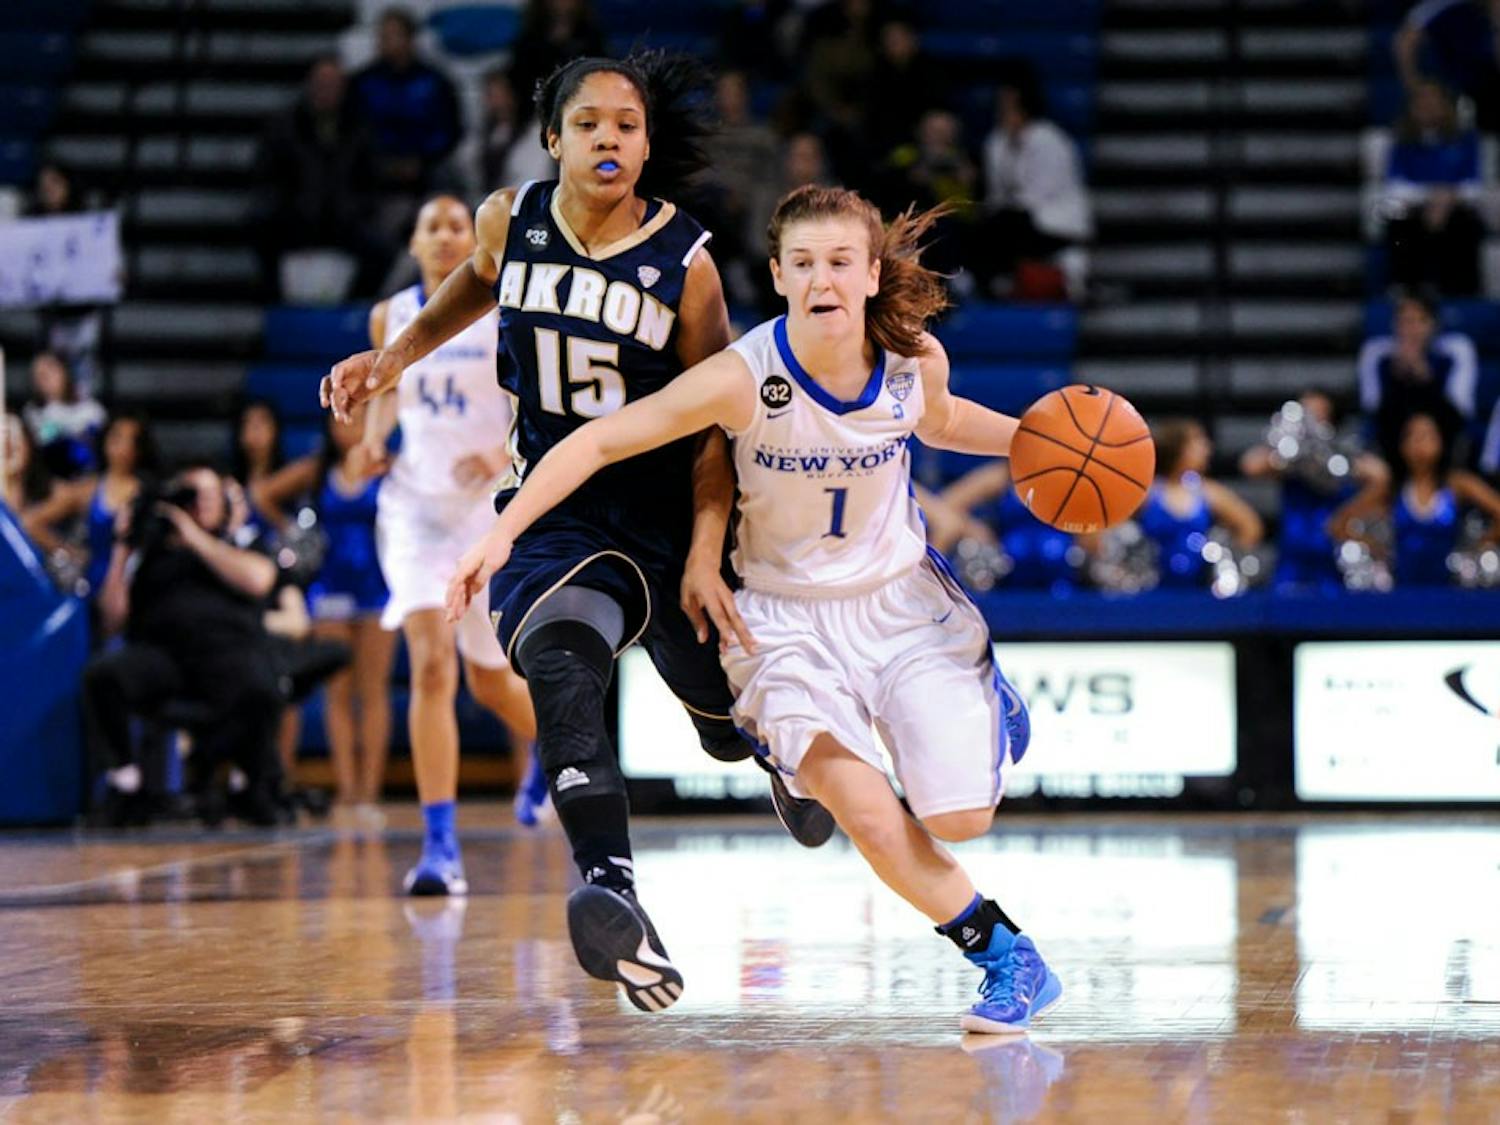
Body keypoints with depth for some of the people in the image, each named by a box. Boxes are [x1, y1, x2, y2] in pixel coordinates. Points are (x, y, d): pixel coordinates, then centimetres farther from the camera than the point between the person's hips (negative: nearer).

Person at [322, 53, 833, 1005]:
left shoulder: (685, 262, -13)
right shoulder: (510, 221, -5)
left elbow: (717, 420, -9)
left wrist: (705, 553, -16)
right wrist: (400, 354, 14)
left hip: (670, 516, 0)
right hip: (556, 514, 0)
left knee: (727, 719, 17)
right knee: (561, 675, -31)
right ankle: (613, 891, -45)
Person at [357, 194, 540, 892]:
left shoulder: (508, 317, -5)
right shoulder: (391, 318, 4)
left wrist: (504, 455, -23)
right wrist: (372, 440, -1)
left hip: (492, 507, -1)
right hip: (414, 503, 1)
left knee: (488, 679, 12)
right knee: (430, 664, -17)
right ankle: (440, 844, -18)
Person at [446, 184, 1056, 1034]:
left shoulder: (917, 360, -13)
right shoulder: (746, 378, -25)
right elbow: (599, 440, -22)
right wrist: (502, 533, -30)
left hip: (904, 598, 3)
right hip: (788, 617, -2)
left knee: (961, 819, -4)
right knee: (868, 818, -19)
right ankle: (1010, 957, 4)